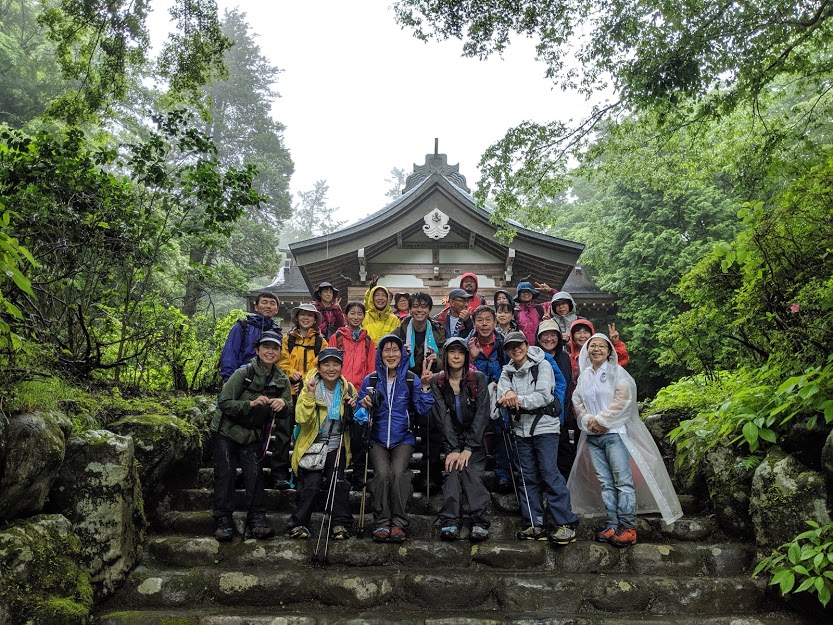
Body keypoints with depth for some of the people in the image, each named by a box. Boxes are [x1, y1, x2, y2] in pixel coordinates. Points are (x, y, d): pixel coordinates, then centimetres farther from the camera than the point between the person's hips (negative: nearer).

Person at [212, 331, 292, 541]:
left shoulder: (282, 380, -2)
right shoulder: (243, 373, -16)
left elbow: (286, 415, -1)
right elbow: (224, 403, -18)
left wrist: (283, 404, -24)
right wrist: (251, 403, -31)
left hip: (253, 435, 3)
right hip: (226, 431, -3)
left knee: (255, 474, -4)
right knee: (225, 474, -3)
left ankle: (257, 518, 6)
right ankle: (223, 520, 7)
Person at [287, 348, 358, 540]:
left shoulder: (348, 389, 4)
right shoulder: (310, 386, -6)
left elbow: (354, 421, 15)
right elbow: (302, 418, -18)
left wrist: (352, 409, -7)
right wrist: (310, 395, -28)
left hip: (336, 446, 3)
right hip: (312, 445, -2)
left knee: (339, 483, -12)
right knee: (311, 484, -14)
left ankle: (340, 524, 2)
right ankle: (299, 523, 3)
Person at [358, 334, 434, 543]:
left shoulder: (411, 380, 3)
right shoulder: (370, 380, 4)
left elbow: (423, 410, -3)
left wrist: (425, 386, -16)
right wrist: (364, 405, -16)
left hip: (403, 438, 0)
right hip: (377, 439, 0)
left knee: (398, 472, -26)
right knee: (382, 473, -26)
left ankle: (399, 522, -14)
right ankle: (381, 522, -14)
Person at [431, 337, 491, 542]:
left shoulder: (478, 379, -1)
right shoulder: (437, 382, 1)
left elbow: (482, 414, -8)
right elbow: (442, 417, -8)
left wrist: (468, 448, -17)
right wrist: (454, 449, -19)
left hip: (474, 438, -1)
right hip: (450, 438, 1)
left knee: (471, 471, -24)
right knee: (452, 469, -24)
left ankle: (480, 522, -23)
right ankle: (450, 521, -28)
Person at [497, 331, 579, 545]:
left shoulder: (542, 365, -3)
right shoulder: (507, 372, 12)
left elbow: (543, 396, -14)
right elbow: (502, 396, -3)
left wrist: (517, 399, -20)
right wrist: (508, 396, -26)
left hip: (544, 426, -5)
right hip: (521, 429, 5)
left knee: (549, 473, -10)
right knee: (528, 477, 6)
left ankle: (567, 524, -4)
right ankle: (535, 525, 12)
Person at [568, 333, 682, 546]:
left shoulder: (617, 372, 1)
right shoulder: (584, 376, 15)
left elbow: (623, 399, -10)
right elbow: (577, 401, 12)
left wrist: (601, 420, -11)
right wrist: (588, 421, -6)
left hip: (614, 433, -5)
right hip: (592, 437, 5)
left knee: (623, 481, -7)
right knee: (605, 482, 5)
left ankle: (628, 528, -4)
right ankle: (612, 525, 9)